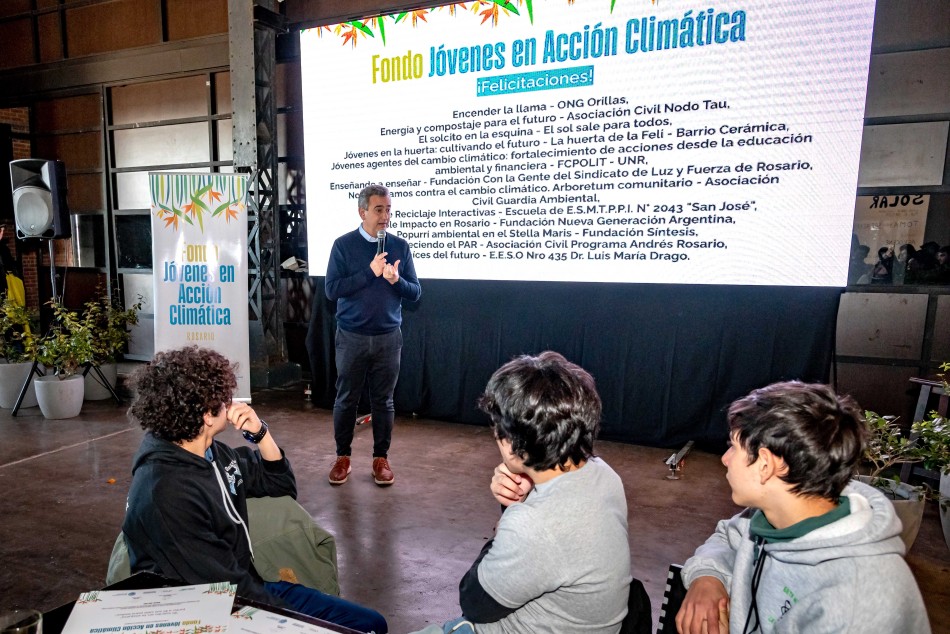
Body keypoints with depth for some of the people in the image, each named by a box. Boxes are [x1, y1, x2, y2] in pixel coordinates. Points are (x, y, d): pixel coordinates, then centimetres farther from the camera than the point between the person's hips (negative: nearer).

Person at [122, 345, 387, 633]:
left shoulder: (211, 453, 0)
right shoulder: (167, 492, -26)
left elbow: (280, 483, 10)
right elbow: (225, 588, -23)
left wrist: (260, 432, -7)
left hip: (247, 587, 8)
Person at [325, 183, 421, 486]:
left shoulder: (400, 246, 2)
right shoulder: (343, 245, -4)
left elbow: (415, 292, 2)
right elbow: (332, 290, -12)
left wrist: (396, 281, -19)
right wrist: (370, 272, -19)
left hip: (388, 338, 1)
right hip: (351, 337, -1)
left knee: (383, 401, 10)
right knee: (346, 399, 10)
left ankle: (381, 458, 25)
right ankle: (342, 457, 27)